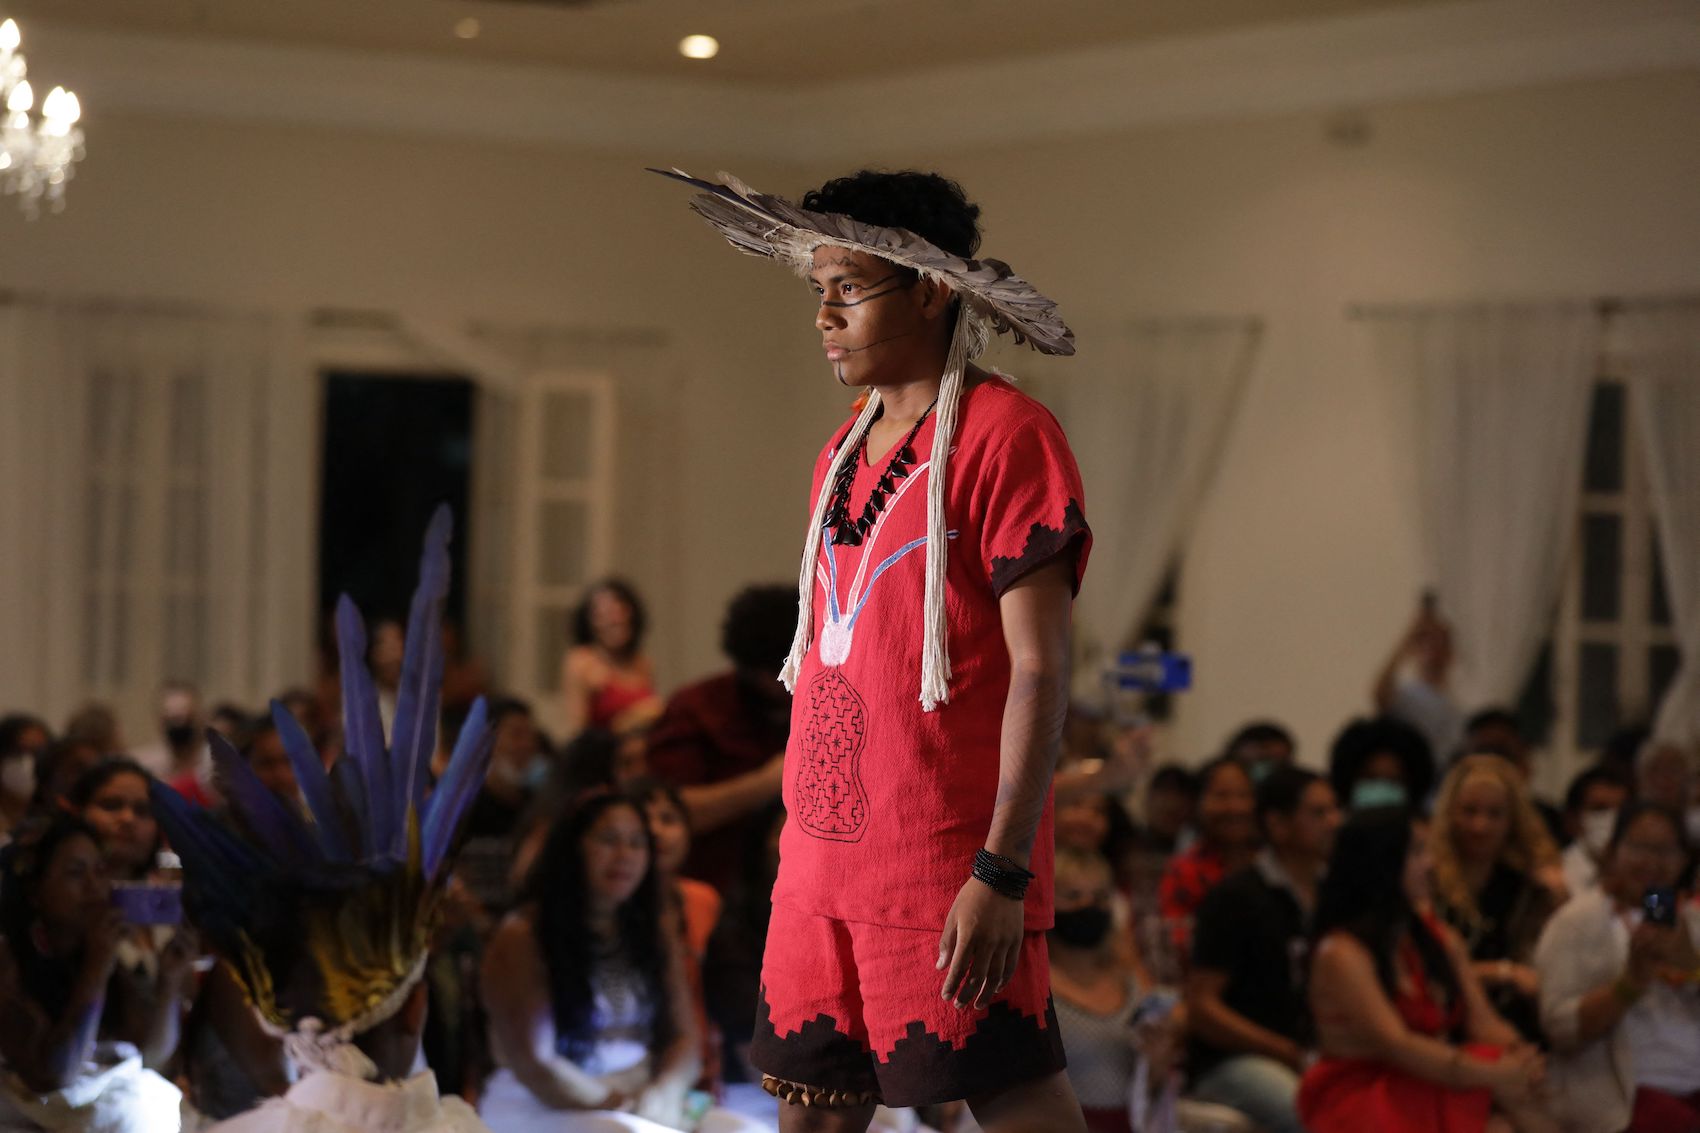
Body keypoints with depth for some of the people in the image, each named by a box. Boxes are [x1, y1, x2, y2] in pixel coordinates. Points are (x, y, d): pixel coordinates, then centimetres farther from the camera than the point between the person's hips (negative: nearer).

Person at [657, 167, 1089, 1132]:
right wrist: (806, 826, 16)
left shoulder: (1004, 436, -10)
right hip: (824, 857, 7)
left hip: (948, 868, -7)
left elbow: (1041, 671, -14)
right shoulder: (843, 454, 13)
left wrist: (1002, 872, -19)